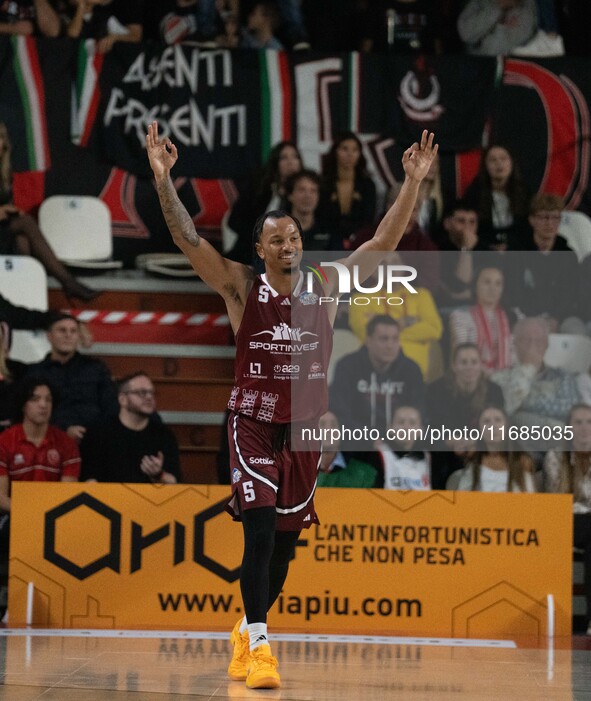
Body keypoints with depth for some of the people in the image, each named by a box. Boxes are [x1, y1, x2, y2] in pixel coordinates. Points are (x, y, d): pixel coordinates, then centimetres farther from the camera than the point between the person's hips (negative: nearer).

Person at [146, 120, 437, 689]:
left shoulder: (326, 287, 1)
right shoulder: (241, 288, -5)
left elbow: (384, 241, -2)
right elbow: (189, 240, -15)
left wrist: (412, 183, -11)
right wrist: (162, 179, -27)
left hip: (305, 428, 3)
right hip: (253, 424, -3)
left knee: (285, 543, 11)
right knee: (260, 531, -17)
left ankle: (246, 630, 32)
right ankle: (257, 646, -17)